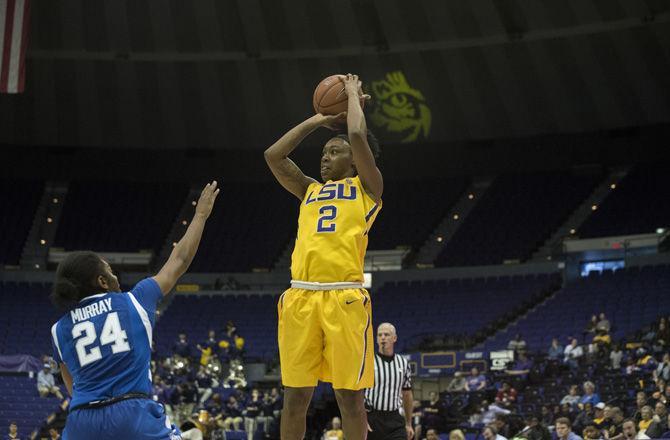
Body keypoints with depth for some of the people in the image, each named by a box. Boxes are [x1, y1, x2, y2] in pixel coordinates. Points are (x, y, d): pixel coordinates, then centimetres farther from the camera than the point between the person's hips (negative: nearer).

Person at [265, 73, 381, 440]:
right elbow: (273, 156, 20)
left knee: (349, 395, -2)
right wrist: (319, 120, 25)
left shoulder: (367, 187, 11)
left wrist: (354, 95, 14)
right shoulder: (310, 191, 26)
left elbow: (358, 136, -2)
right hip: (300, 297, 5)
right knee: (295, 395, 5)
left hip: (344, 297, -5)